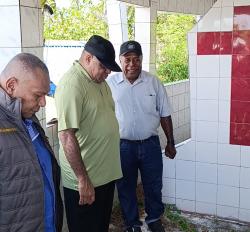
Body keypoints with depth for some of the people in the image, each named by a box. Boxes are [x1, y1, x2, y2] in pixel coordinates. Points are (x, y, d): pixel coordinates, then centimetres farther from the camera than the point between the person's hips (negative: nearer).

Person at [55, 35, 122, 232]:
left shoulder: (100, 81, 9)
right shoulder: (72, 84, -20)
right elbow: (67, 135, -24)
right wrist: (83, 179, -22)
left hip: (106, 175, 9)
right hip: (85, 181, -8)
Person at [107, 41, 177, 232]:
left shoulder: (153, 82, -3)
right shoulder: (110, 84, -6)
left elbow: (164, 114, 3)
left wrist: (170, 143, 5)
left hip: (150, 144, 1)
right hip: (122, 145, -1)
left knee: (154, 186, 15)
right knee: (126, 188, 13)